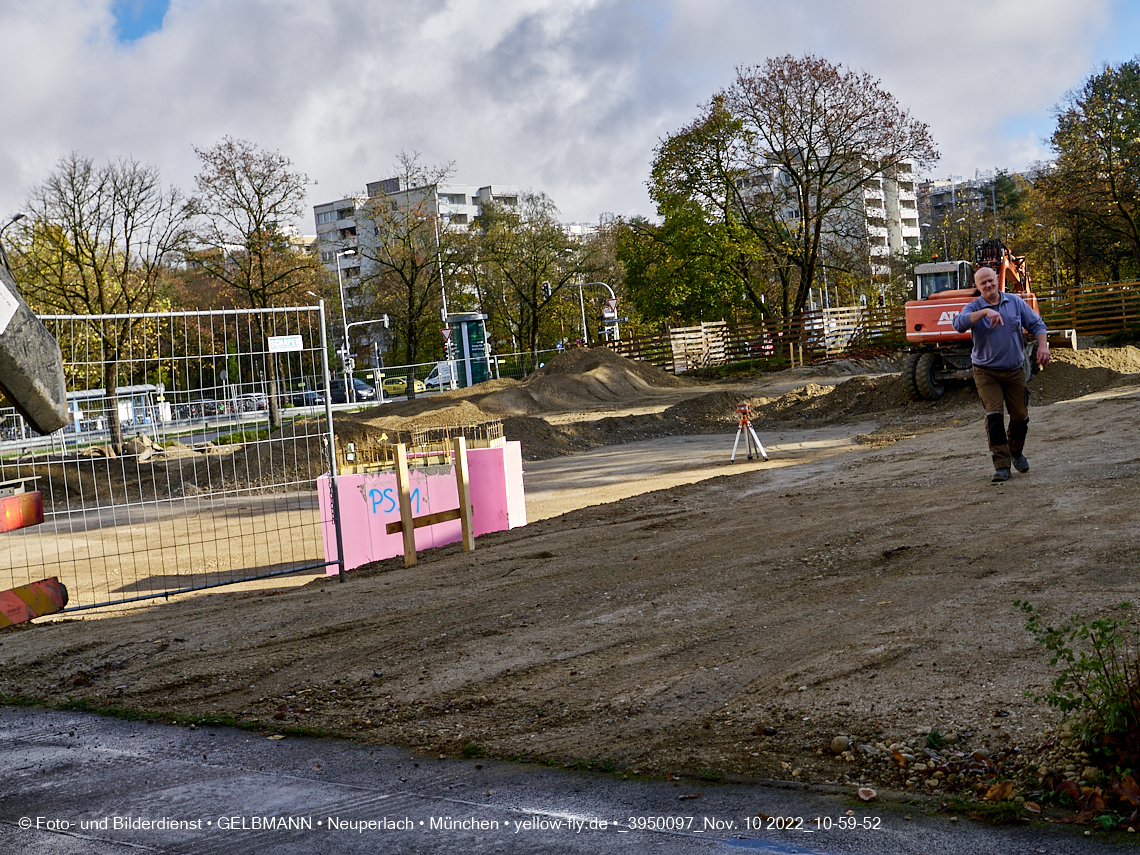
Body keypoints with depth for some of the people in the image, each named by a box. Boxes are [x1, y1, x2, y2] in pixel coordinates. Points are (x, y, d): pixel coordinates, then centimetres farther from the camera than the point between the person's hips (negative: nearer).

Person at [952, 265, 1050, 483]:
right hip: (986, 373, -3)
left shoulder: (1015, 302, 4)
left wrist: (1043, 346, -9)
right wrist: (985, 312, -37)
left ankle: (1016, 452, 36)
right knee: (993, 416, -14)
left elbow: (1036, 324, 8)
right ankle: (1001, 465, -12)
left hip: (1015, 371, 3)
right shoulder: (974, 308, -5)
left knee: (1020, 416, 8)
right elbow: (959, 324, -27)